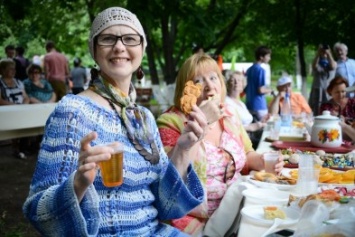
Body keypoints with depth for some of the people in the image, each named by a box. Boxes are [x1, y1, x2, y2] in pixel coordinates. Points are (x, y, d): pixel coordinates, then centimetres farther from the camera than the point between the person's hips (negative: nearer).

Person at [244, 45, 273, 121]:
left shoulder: (249, 70, 12)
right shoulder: (261, 70, -13)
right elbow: (261, 90, -18)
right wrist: (270, 90, 0)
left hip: (249, 105, 8)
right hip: (259, 106, -8)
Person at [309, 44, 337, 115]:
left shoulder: (333, 63, 10)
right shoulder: (317, 63, 10)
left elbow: (332, 67, -14)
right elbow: (314, 66, -14)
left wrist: (328, 54, -13)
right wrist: (318, 53, -15)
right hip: (317, 91, 1)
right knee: (316, 112, -3)